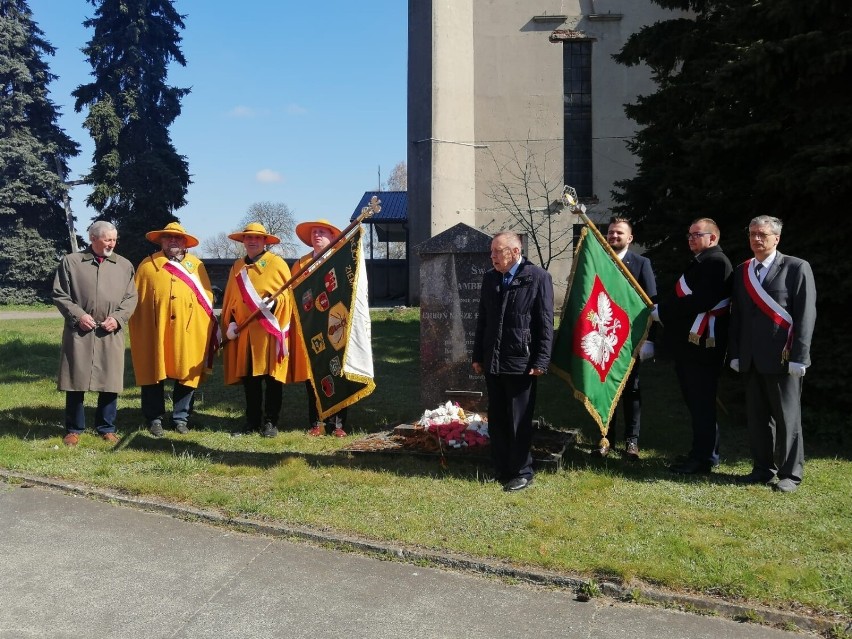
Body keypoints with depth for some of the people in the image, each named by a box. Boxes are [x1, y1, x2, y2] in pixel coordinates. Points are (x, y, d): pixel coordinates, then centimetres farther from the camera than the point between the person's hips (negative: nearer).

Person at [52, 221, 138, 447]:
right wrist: (78, 315, -9)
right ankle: (74, 429, 17)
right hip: (79, 332, -1)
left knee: (110, 382, 4)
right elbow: (59, 294, 3)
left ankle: (107, 428, 18)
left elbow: (131, 298, 8)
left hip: (111, 334, 2)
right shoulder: (71, 262, 3)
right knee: (76, 381, 4)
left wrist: (118, 318, -7)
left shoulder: (124, 265, 9)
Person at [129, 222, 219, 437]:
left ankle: (181, 418, 19)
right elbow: (137, 300, 5)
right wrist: (137, 332, -2)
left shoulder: (197, 265, 11)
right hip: (154, 333, -1)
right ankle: (155, 419, 17)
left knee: (187, 375, 5)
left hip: (189, 333, 1)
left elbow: (207, 298, 9)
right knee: (154, 375, 4)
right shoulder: (147, 265, 8)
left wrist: (209, 329, 2)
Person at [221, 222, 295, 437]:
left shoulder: (277, 263, 1)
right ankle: (252, 422, 17)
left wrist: (275, 301, -20)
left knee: (272, 377, -1)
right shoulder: (237, 267, 16)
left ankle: (271, 422, 8)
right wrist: (230, 322, 5)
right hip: (244, 332, 5)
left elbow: (290, 292, -2)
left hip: (271, 331, -4)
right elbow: (230, 299, 18)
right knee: (248, 378, 7)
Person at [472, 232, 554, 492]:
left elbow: (546, 324, -9)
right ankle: (501, 470, 23)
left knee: (519, 421, 3)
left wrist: (540, 361, -13)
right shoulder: (490, 278, 10)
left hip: (521, 363, -6)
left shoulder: (538, 277, -7)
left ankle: (522, 473, 16)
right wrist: (478, 356, 13)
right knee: (496, 420, 12)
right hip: (492, 362, 6)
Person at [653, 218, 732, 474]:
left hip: (702, 345, -10)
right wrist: (664, 311, 4)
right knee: (694, 400, 15)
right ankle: (704, 453, 25)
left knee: (701, 402, -4)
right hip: (688, 344, 10)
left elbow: (701, 301, -23)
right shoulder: (699, 262, 21)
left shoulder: (717, 262, -12)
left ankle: (704, 458, 4)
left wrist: (662, 311, -16)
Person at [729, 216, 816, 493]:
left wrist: (799, 357, -13)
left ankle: (791, 473, 13)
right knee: (757, 417, 10)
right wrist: (735, 353, 6)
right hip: (751, 359, 5)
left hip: (782, 357, -5)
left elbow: (806, 315, -8)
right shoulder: (742, 271, 12)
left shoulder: (797, 268, -4)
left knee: (787, 417, 3)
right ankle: (763, 468, 21)